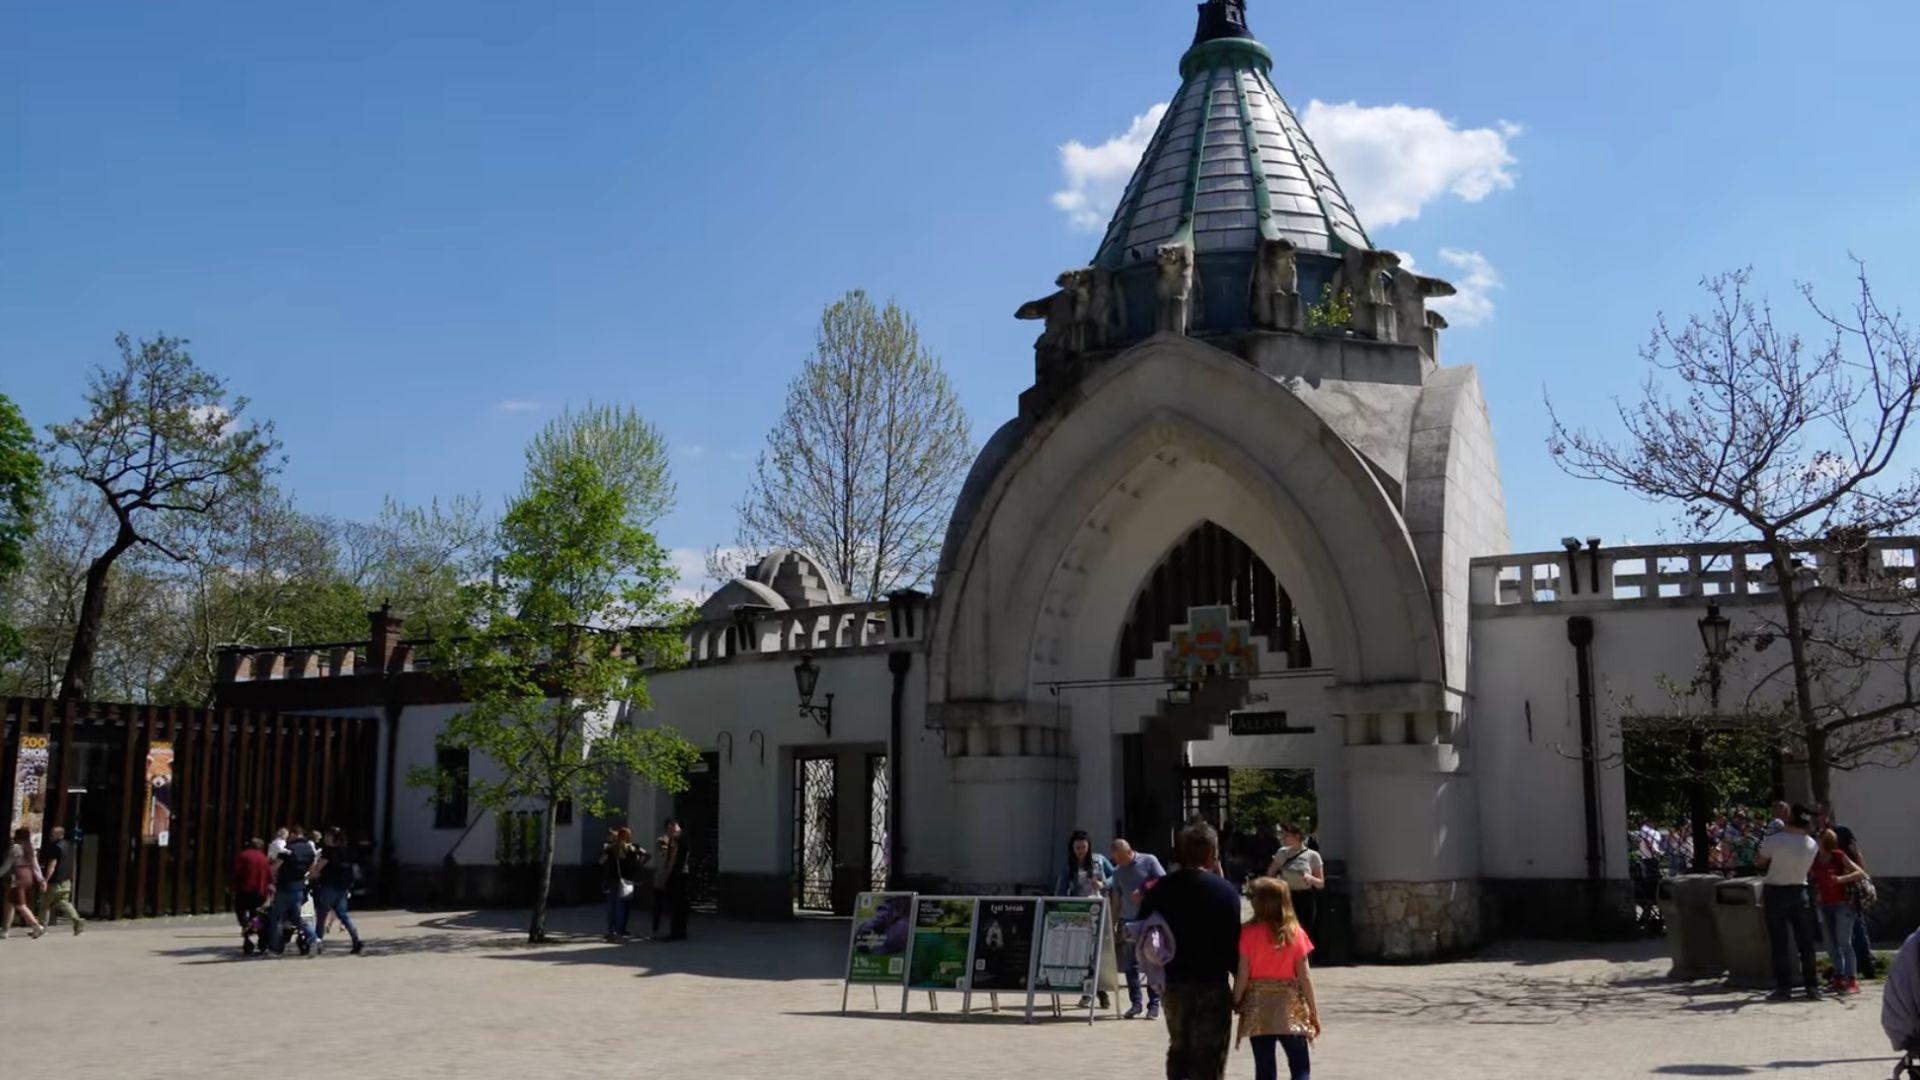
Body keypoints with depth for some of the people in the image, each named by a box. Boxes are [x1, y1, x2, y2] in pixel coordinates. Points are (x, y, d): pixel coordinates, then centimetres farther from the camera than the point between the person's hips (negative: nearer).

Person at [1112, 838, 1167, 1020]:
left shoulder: (1149, 861, 0)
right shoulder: (1117, 871, 12)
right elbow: (1116, 898, 14)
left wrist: (1145, 889, -15)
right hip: (1128, 920, 4)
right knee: (1130, 962, 3)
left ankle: (1154, 1004, 2)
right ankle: (1135, 1002, 11)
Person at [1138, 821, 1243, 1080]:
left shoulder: (1160, 889, 0)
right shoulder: (1225, 891, -11)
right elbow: (1233, 942, -13)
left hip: (1173, 983, 4)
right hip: (1213, 985, -4)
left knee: (1179, 1049, 22)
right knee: (1209, 1057, 4)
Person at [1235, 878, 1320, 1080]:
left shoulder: (1248, 933, -8)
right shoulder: (1295, 932, -5)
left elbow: (1242, 975, -7)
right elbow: (1304, 976, -3)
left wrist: (1236, 1005, 6)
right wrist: (1313, 1011, 6)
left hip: (1257, 1009, 0)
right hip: (1290, 1009, 0)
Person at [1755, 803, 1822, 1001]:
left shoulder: (1774, 840, -15)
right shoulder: (1812, 845, -2)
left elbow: (1760, 862, -2)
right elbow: (1808, 867, 7)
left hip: (1776, 893, -3)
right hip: (1799, 892, 3)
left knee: (1779, 944, 1)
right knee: (1806, 943, 8)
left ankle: (1784, 988, 1)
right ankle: (1812, 987, 9)